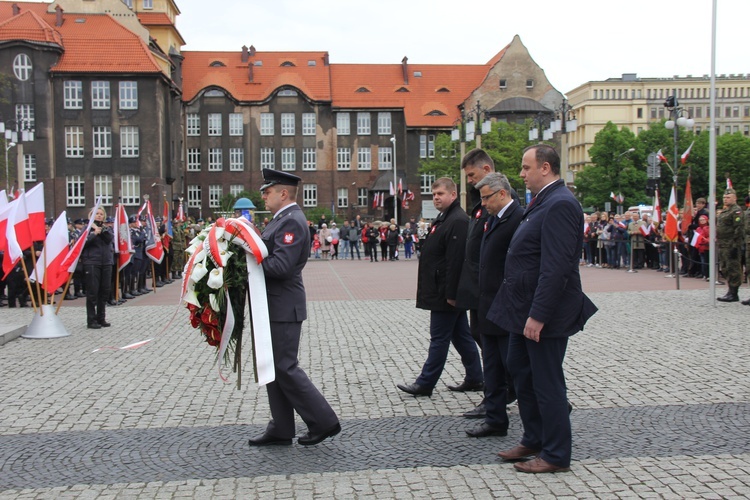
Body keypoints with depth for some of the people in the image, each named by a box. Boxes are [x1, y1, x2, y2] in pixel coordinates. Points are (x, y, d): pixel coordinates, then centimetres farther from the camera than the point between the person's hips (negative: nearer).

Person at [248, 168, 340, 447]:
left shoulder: (291, 221, -17)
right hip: (276, 308, 10)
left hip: (283, 308, -10)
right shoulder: (282, 219, 15)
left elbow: (281, 266, -26)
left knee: (285, 368, -4)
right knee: (275, 368, 14)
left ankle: (323, 422, 6)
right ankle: (280, 430, 22)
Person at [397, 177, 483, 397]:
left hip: (445, 293, -10)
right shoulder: (443, 218, 16)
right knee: (461, 336, 14)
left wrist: (450, 294, -24)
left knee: (439, 338, -2)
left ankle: (425, 383, 6)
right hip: (441, 291, 10)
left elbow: (456, 260, -23)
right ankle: (475, 379, 22)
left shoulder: (458, 221, -18)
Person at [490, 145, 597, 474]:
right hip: (525, 309, 11)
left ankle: (556, 455, 14)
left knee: (547, 384, 0)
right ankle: (534, 440, 33)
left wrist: (537, 315, -26)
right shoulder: (542, 202, 13)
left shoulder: (559, 204, -20)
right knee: (520, 372, 19)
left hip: (545, 313, -11)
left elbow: (556, 267, -26)